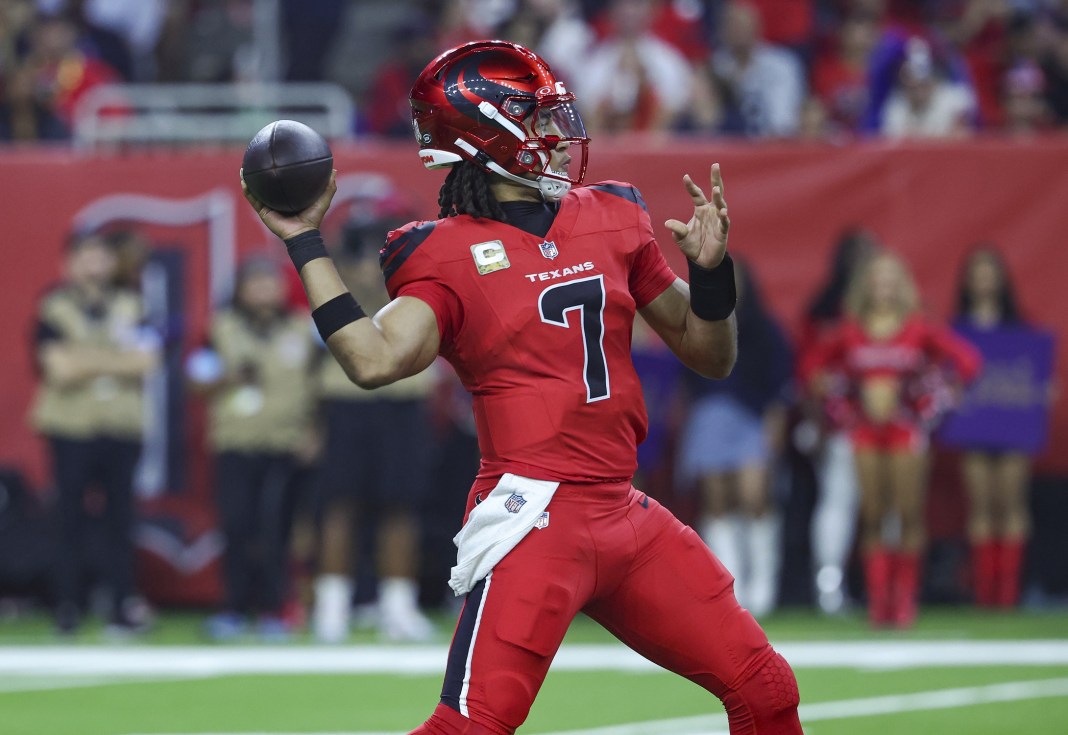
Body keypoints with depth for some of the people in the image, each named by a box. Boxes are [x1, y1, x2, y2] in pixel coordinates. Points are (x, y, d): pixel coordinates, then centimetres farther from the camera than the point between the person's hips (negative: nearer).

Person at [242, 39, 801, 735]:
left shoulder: (610, 219, 14)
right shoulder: (447, 253, -1)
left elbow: (711, 355, 19)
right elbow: (375, 361, -19)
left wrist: (711, 268, 0)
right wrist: (306, 244, -15)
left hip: (625, 516, 6)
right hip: (533, 515, -6)